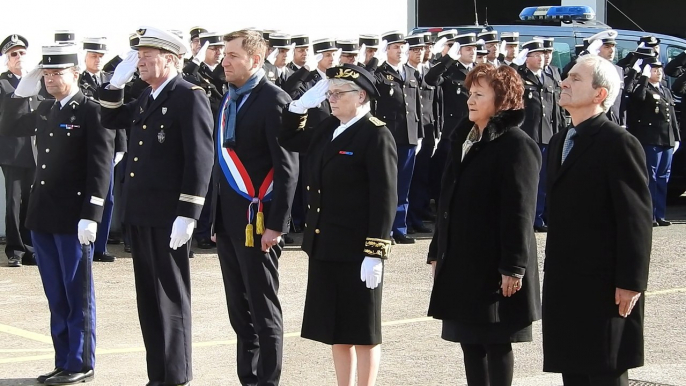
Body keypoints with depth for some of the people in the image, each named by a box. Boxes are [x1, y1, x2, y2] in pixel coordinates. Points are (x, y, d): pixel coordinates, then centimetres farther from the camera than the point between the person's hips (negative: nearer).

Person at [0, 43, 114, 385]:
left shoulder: (93, 111, -9)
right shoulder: (44, 110, 13)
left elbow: (100, 166, -14)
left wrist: (90, 216, -19)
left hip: (73, 217, -7)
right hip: (42, 216, 7)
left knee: (77, 295, 2)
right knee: (56, 296, 12)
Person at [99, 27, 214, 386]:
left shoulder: (190, 96, -11)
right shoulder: (146, 97, 14)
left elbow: (200, 158, -17)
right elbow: (111, 121, 27)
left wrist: (187, 215, -20)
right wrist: (116, 83, 10)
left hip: (168, 216, -8)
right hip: (139, 213, 8)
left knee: (171, 296, 0)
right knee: (148, 297, 12)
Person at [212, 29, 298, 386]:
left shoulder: (273, 100, -11)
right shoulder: (228, 99, 13)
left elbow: (287, 168, -15)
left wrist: (276, 225, -18)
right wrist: (217, 218, 14)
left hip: (256, 222, -8)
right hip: (228, 222, 8)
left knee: (263, 310, 1)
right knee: (239, 310, 13)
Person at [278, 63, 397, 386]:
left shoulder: (376, 136, -13)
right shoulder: (327, 129, 10)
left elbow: (385, 200, -17)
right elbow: (288, 141, 25)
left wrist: (375, 254, -20)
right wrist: (303, 103, 9)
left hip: (357, 252, -8)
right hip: (323, 247, 8)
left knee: (362, 332, 4)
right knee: (335, 330, 14)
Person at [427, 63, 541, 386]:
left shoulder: (516, 144, -12)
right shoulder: (463, 139, 13)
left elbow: (519, 211, -16)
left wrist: (513, 268, -20)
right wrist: (437, 252, 17)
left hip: (494, 266, -8)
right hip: (460, 262, 8)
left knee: (496, 344, 2)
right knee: (470, 341, 12)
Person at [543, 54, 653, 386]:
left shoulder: (619, 144, -12)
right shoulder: (560, 141, 14)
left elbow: (637, 218, -15)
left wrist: (631, 282, -17)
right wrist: (553, 271, 16)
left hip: (605, 285, -8)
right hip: (564, 284, 8)